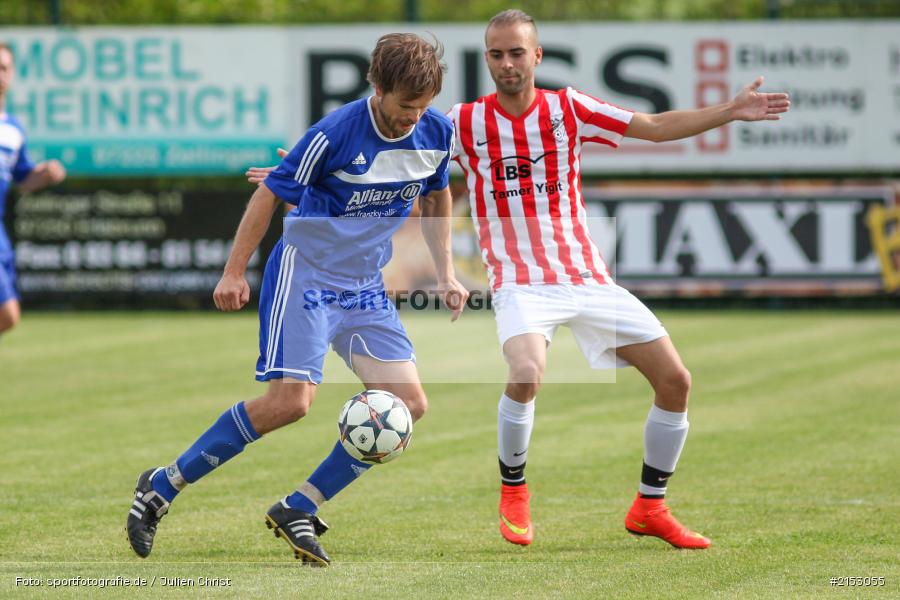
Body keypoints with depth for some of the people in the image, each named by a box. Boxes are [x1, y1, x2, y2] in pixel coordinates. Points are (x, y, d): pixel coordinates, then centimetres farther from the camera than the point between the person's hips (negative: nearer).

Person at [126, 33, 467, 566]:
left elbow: (437, 196, 16)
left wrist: (446, 273, 10)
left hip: (365, 286, 6)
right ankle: (162, 487, -4)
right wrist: (235, 272, -8)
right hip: (304, 274, -6)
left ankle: (298, 512, 2)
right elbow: (270, 194, -10)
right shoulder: (335, 133, -21)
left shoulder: (439, 134, -4)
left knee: (409, 403, -7)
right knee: (291, 401, -17)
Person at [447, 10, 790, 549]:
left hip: (588, 278, 4)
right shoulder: (465, 122, -3)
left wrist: (729, 111, -4)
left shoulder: (568, 109, 2)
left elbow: (655, 126, 4)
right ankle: (513, 494, -7)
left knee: (675, 381, -3)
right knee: (527, 373, -33)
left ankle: (650, 509, 15)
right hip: (520, 283, -3)